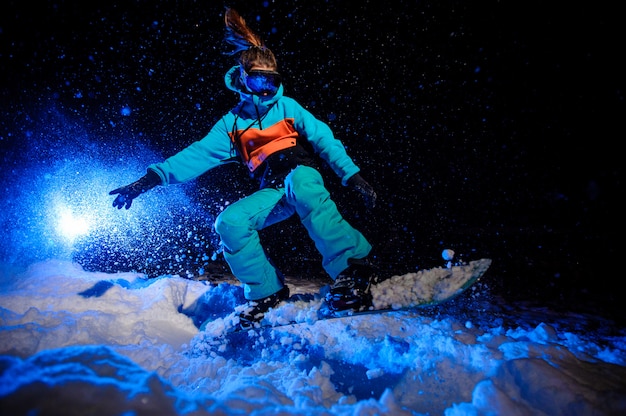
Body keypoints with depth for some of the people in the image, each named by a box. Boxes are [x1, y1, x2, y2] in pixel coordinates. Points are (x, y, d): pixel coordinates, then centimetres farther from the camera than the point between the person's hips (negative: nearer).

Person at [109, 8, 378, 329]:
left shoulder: (286, 107, 8)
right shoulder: (232, 124, 12)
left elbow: (323, 139, 1)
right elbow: (198, 154, 3)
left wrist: (352, 175, -11)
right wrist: (152, 178, -10)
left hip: (303, 176, -2)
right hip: (272, 192, 3)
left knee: (299, 183, -38)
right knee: (229, 222, -21)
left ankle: (353, 270, -38)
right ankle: (265, 291, -5)